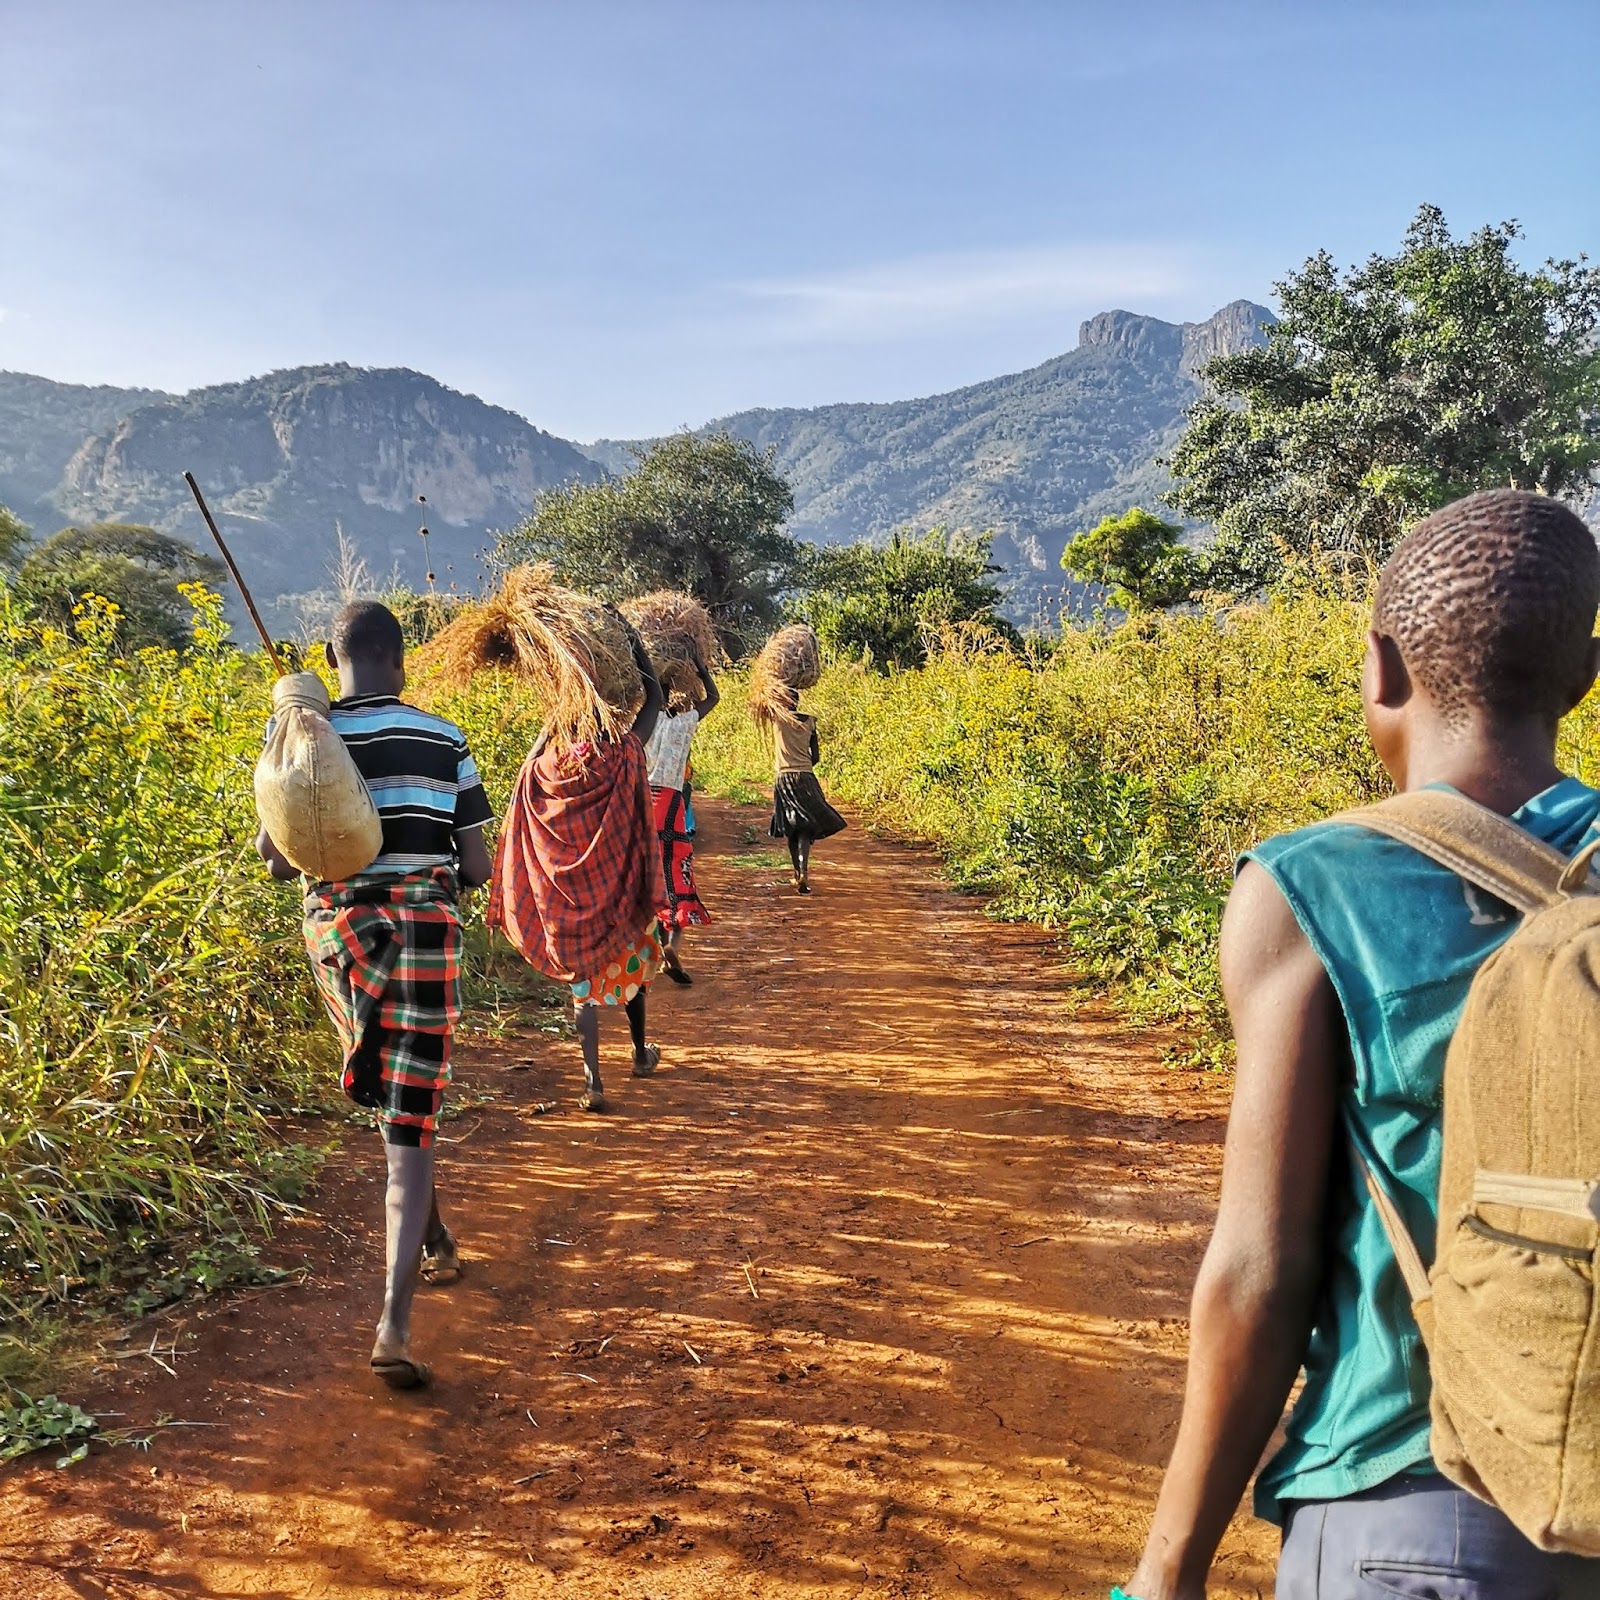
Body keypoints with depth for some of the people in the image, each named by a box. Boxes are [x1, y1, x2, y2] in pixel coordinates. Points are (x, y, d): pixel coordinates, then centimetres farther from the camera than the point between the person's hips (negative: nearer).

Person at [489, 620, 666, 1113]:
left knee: (583, 980, 9)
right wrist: (635, 644, 7)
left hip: (569, 895, 1)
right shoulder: (623, 757, -14)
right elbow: (654, 701, -1)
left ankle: (593, 1079, 2)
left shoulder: (542, 765, -11)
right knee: (630, 964, 22)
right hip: (618, 889, 0)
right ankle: (641, 1051, 39)